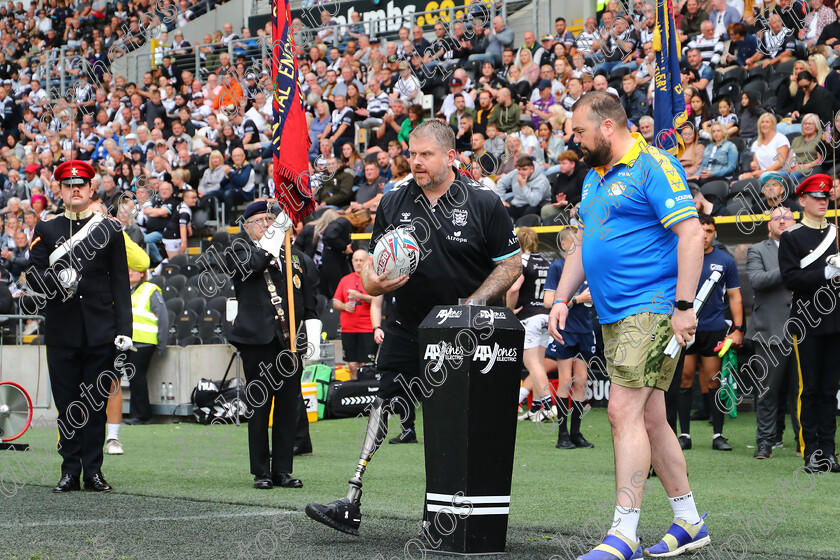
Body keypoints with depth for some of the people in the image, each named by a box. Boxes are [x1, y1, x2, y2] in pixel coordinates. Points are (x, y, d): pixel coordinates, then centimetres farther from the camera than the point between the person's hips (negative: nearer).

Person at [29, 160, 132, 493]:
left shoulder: (110, 230, 7)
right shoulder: (46, 230, 9)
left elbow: (120, 284, 5)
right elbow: (33, 275, 3)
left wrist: (124, 330, -3)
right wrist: (57, 280, -20)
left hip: (100, 331, 0)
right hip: (61, 330, 0)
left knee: (96, 403, 2)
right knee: (67, 404, 3)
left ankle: (93, 471, 7)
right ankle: (70, 472, 8)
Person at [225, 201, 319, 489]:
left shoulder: (294, 256, 19)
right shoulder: (240, 249, 6)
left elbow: (308, 298, 20)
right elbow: (251, 264, -17)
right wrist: (272, 241, -17)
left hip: (290, 338, 4)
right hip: (258, 338, -4)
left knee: (288, 406, 4)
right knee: (259, 406, -1)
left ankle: (283, 470, 10)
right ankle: (261, 472, 4)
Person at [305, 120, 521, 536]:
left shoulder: (484, 204, -5)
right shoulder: (393, 204, 4)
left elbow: (511, 265, -3)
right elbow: (373, 265, 9)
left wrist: (472, 305, -15)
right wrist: (374, 282, -16)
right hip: (408, 327, 3)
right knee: (382, 408, -6)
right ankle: (351, 505, -8)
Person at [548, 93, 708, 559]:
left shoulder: (654, 167, -11)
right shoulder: (593, 177, 18)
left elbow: (691, 233, -17)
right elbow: (582, 244, 27)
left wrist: (684, 306, -21)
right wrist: (561, 299, 17)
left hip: (651, 309, -9)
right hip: (613, 316, 9)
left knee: (624, 411, -15)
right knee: (649, 419, 11)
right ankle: (689, 522, 19)